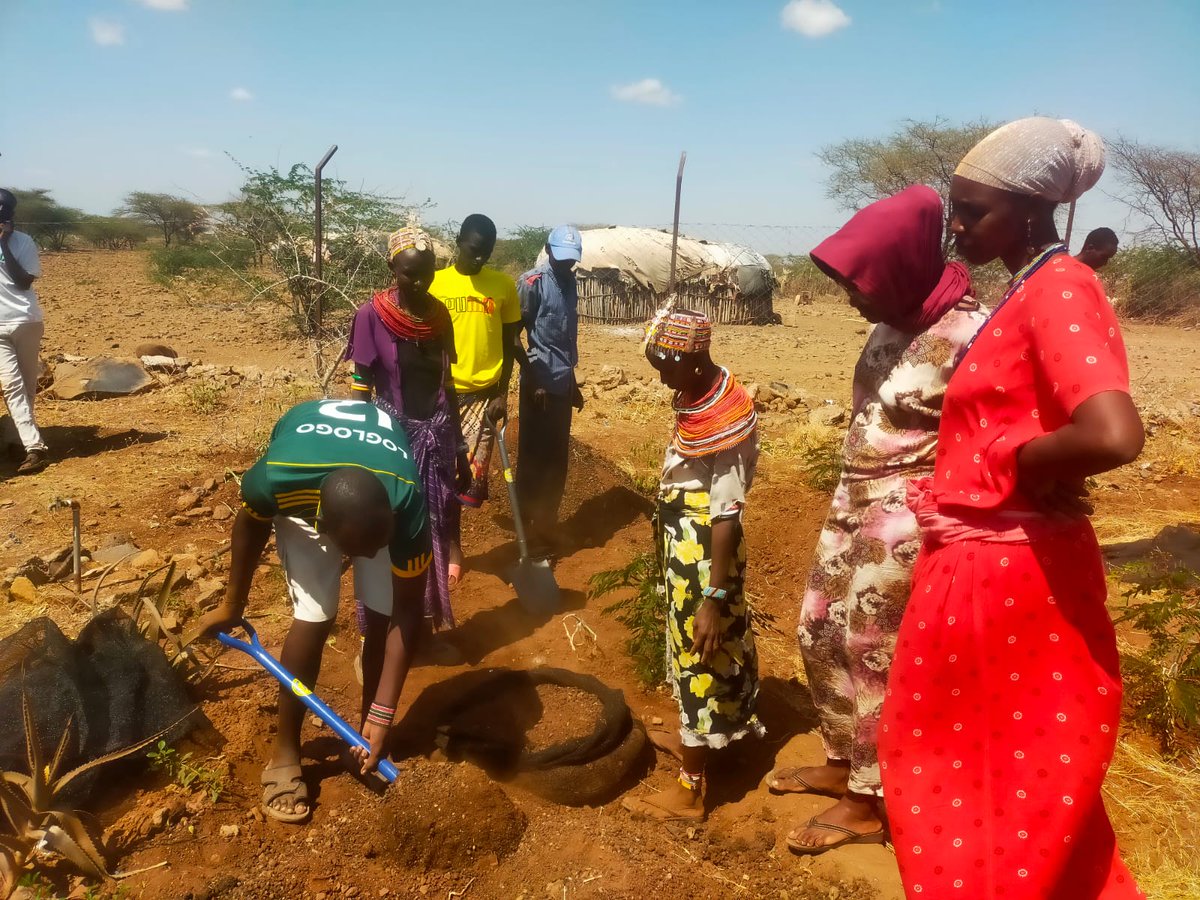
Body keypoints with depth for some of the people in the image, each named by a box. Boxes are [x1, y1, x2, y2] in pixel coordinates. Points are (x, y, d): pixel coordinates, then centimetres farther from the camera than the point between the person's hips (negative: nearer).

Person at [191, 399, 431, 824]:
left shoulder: (407, 502, -41)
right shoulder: (279, 477, -42)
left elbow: (408, 612, -28)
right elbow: (251, 522, -14)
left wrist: (382, 714, -26)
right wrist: (232, 604, 1)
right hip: (303, 474, 0)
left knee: (383, 614, -8)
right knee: (314, 618, -12)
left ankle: (364, 732, 14)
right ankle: (285, 752, 6)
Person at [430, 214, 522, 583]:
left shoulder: (504, 286, 1)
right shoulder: (435, 283, -1)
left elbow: (509, 343, 5)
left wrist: (502, 393, -2)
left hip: (484, 393, 0)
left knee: (473, 477, -4)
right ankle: (452, 544, 27)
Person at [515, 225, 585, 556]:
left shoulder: (570, 283, 13)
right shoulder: (533, 282, -10)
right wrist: (533, 380, -16)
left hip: (562, 382, 7)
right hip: (539, 382, -7)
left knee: (557, 459, 12)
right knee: (534, 457, -1)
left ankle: (546, 527, 23)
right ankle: (528, 531, 8)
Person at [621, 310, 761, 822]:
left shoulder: (728, 420, -25)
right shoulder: (697, 399, 3)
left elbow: (726, 516, -26)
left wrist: (714, 598, -25)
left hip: (705, 555, -9)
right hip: (683, 546, 9)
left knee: (701, 658, 3)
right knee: (689, 650, 23)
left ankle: (689, 791, 17)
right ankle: (693, 738, 44)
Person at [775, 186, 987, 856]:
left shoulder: (969, 336, -20)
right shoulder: (893, 323, 6)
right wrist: (850, 497, 18)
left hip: (903, 521, -9)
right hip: (854, 505, 9)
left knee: (872, 655, 4)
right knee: (822, 633, 17)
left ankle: (866, 804, 25)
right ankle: (841, 766, 38)